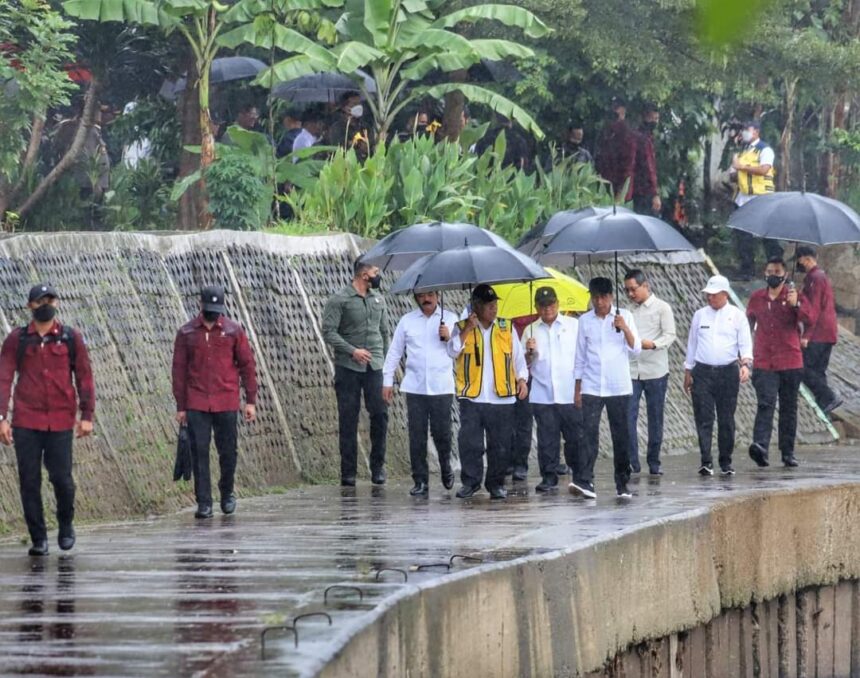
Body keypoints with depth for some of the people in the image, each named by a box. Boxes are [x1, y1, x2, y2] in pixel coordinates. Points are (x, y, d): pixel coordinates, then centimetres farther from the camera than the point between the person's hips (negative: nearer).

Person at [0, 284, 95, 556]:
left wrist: (87, 416, -1)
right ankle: (38, 538, 10)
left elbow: (84, 377, 6)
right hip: (26, 421, 1)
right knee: (29, 480, 0)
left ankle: (66, 524, 24)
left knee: (61, 478, -3)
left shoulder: (71, 338, 6)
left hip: (61, 421, -1)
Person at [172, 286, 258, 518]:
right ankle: (204, 503, 0)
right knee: (199, 452, -3)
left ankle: (227, 492, 28)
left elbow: (247, 365, 5)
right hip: (196, 404, 0)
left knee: (228, 451, 5)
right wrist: (180, 406, 3)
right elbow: (179, 370, 6)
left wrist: (251, 401, 1)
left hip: (226, 403, 0)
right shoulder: (186, 333, 3)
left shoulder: (233, 331, 3)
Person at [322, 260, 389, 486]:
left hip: (375, 367, 4)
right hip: (348, 368, -4)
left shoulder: (378, 299, 14)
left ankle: (378, 466, 8)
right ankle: (348, 472, 5)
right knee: (348, 420, 0)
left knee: (380, 414, -4)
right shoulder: (339, 300, -4)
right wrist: (352, 351, -18)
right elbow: (329, 331, -10)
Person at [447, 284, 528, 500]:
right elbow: (453, 351, -10)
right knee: (470, 443, -4)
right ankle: (470, 481, 6)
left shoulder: (506, 328, 11)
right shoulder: (462, 328, 5)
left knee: (500, 445, 3)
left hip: (502, 399, 1)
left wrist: (522, 379, -3)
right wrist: (468, 329, -15)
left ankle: (496, 484, 12)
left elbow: (518, 357, 12)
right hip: (472, 399, -1)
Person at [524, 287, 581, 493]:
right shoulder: (531, 331, 12)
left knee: (575, 437, -2)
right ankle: (549, 477, 6)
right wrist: (529, 353, -10)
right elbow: (524, 364, 12)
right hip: (542, 396, 1)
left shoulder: (574, 326, 8)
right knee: (547, 439, 1)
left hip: (570, 393, -1)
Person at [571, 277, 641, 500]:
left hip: (619, 387, 0)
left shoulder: (624, 316, 3)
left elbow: (635, 350, -1)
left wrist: (625, 329, -18)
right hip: (591, 387, 0)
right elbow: (580, 356, 12)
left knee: (621, 437, 3)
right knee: (589, 433, -11)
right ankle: (584, 481, -19)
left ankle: (622, 484, 10)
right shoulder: (585, 321, 7)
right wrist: (577, 388, 10)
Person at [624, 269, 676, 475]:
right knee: (628, 416, -8)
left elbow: (670, 335, -7)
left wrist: (653, 344, -24)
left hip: (655, 371, -3)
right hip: (631, 370, 3)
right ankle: (631, 461, -7)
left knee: (655, 417, 4)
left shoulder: (661, 308, 0)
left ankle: (654, 462, 13)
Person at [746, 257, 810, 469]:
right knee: (766, 403, -16)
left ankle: (788, 452, 13)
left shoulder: (795, 297, 2)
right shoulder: (756, 298, 10)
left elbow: (807, 318, -15)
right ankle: (760, 446, -31)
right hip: (763, 362, 0)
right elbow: (748, 323, 24)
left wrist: (796, 304, -33)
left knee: (789, 408, 7)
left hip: (790, 363, 0)